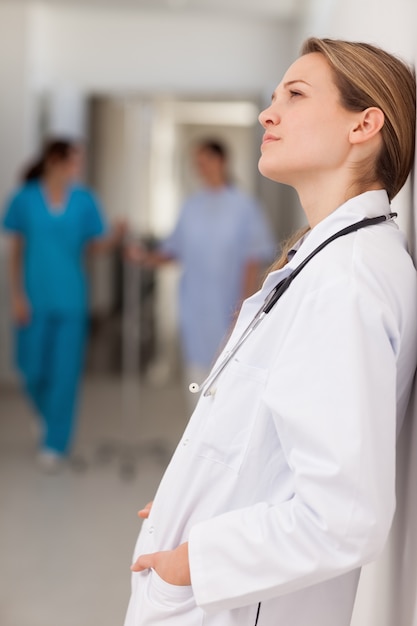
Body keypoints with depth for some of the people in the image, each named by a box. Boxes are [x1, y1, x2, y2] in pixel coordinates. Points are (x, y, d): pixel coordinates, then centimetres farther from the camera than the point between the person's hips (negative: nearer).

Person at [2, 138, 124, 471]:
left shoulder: (84, 200, -1)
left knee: (65, 371, 0)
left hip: (71, 300, 1)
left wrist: (115, 236, -20)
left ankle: (55, 443, 11)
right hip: (35, 299, 0)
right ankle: (47, 412, 40)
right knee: (33, 368, 7)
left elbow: (96, 244, 1)